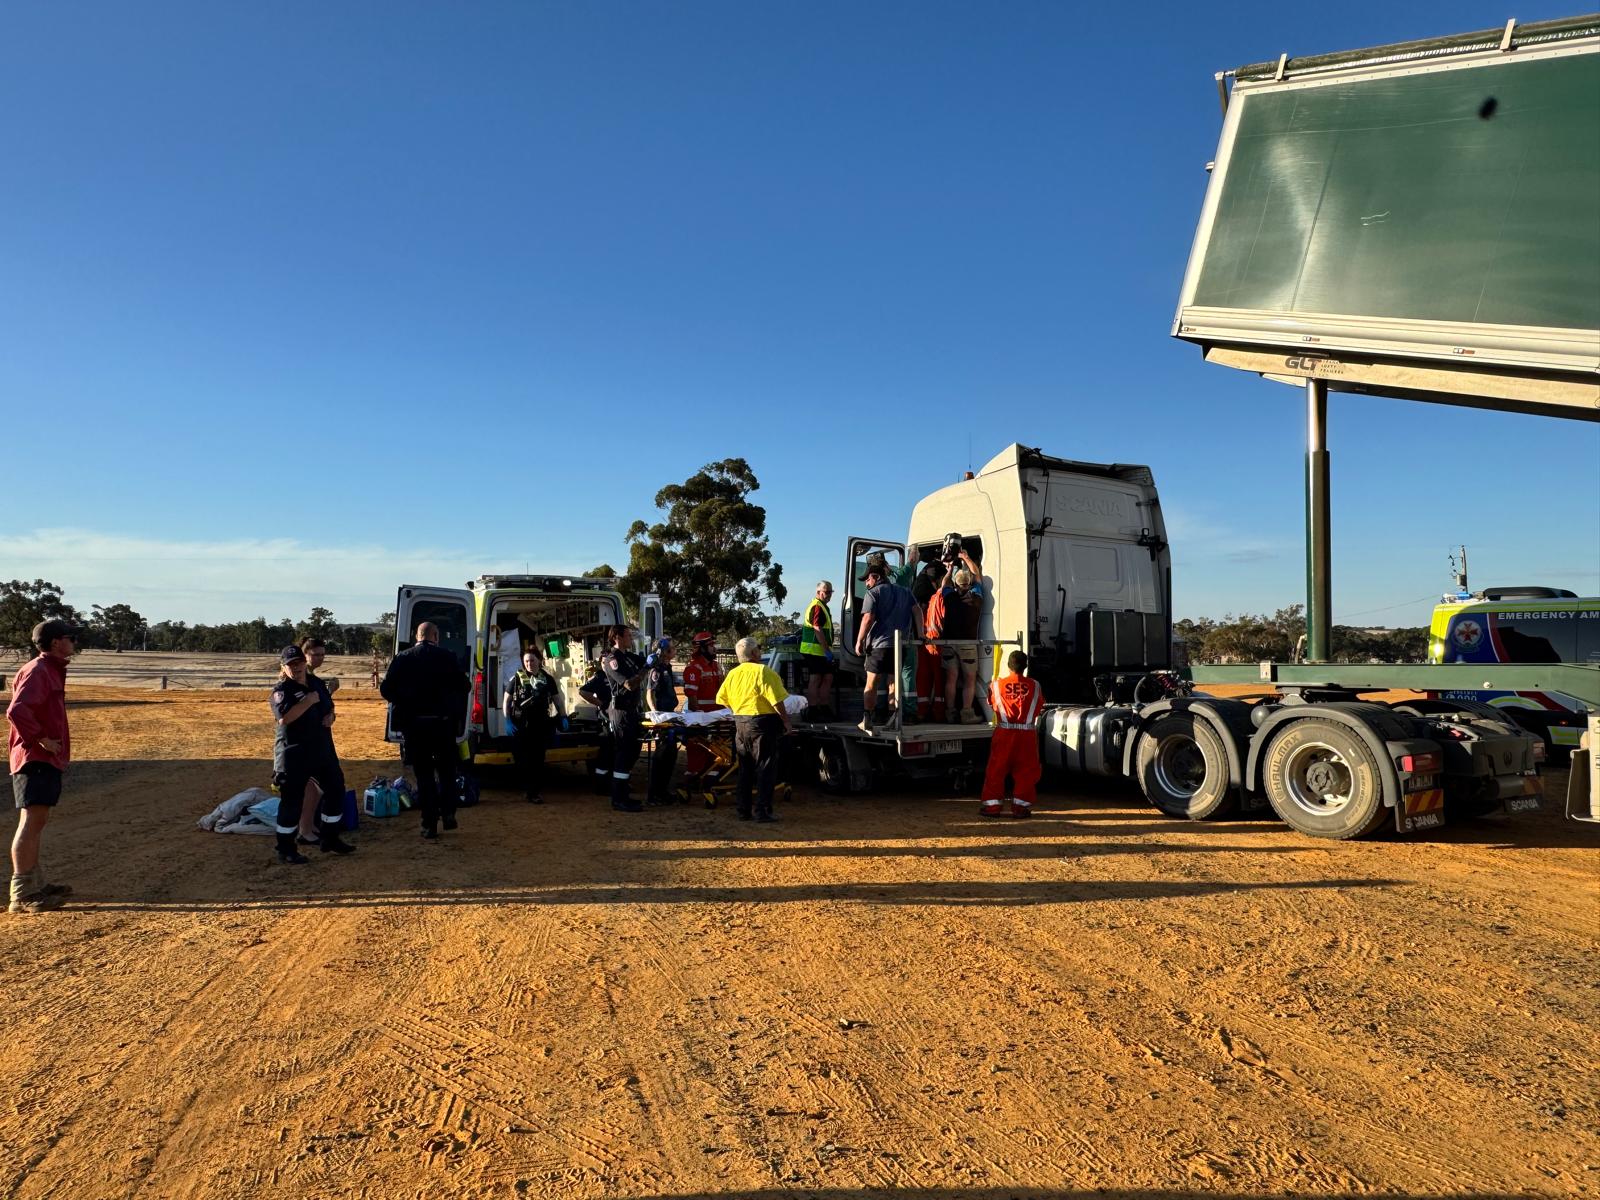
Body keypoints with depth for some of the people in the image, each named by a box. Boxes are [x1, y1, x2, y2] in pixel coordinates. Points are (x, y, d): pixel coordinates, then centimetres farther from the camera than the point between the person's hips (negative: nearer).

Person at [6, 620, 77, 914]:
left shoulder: (52, 670, 16)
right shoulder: (37, 671, -14)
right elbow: (16, 711, -28)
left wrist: (60, 756, 18)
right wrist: (41, 740, -22)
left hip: (47, 759, 11)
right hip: (35, 759, -11)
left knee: (37, 821, 16)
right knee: (31, 821, -11)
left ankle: (36, 883, 25)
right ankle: (21, 894, -11)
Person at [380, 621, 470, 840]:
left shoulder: (402, 658, 0)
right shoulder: (446, 657, -3)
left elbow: (386, 690, -1)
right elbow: (465, 686, -3)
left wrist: (404, 703, 16)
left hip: (413, 725, 1)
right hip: (443, 722, 0)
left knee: (424, 774, 8)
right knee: (446, 770, 17)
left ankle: (429, 824, 8)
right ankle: (448, 813, 8)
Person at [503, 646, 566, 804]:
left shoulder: (548, 679, 8)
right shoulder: (517, 678, 2)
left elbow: (557, 699, 16)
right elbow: (506, 700, 4)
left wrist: (563, 717, 6)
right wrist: (508, 720, -5)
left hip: (541, 726, 1)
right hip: (520, 726, -1)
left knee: (538, 759, 0)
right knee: (522, 759, 2)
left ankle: (535, 791, 8)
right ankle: (530, 790, 14)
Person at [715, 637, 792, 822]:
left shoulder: (733, 674, 7)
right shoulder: (763, 672, -13)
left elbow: (721, 699, 11)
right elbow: (776, 702, -16)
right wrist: (786, 722, -7)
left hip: (740, 724, 7)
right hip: (762, 723, -6)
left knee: (745, 769, 14)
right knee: (765, 768, 1)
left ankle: (743, 811, 18)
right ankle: (763, 811, 0)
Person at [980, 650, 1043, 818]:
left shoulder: (997, 685, 0)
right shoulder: (1034, 685, 1)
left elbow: (991, 702, 15)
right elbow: (1039, 704, 13)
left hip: (1004, 732, 0)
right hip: (1028, 734, 0)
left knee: (996, 769, 8)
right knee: (1025, 770, 9)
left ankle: (992, 805, 9)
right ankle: (1021, 806, 10)